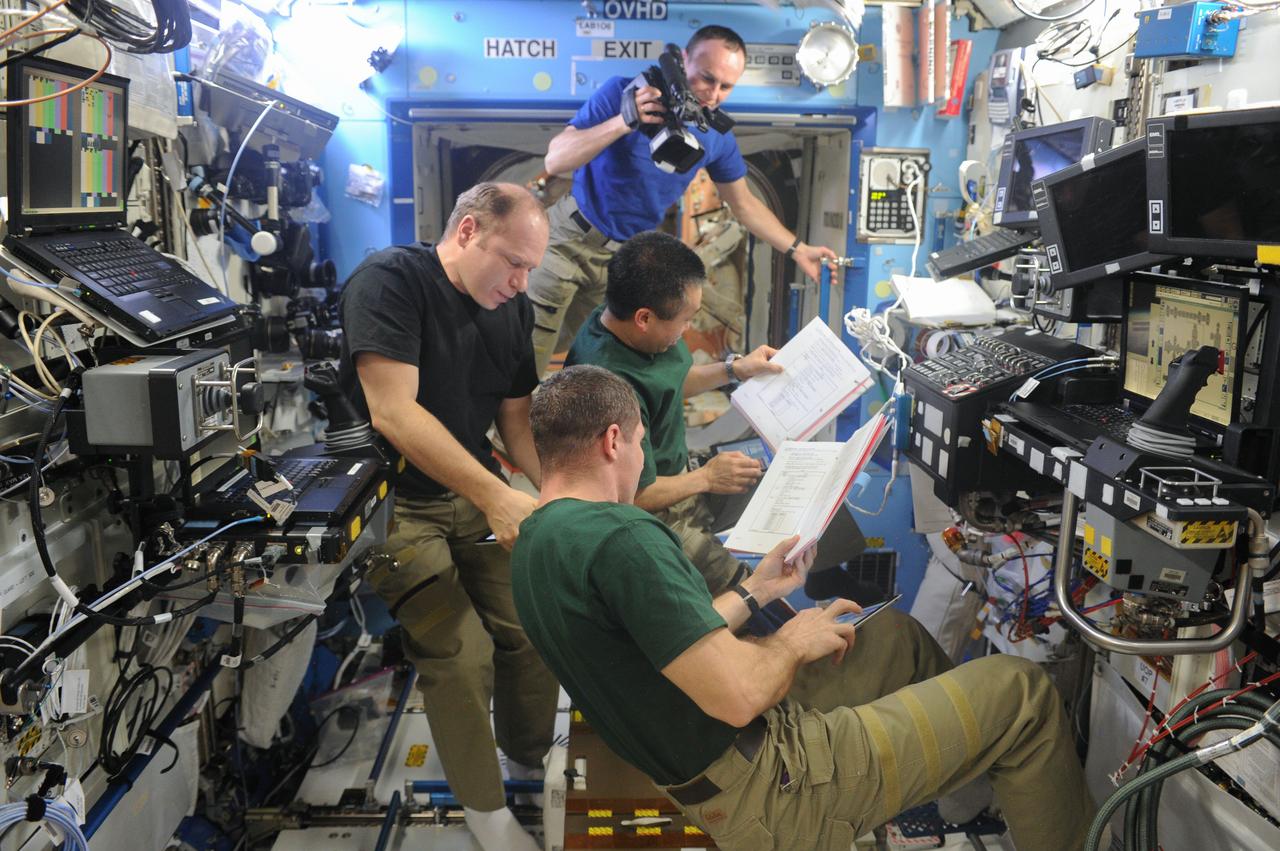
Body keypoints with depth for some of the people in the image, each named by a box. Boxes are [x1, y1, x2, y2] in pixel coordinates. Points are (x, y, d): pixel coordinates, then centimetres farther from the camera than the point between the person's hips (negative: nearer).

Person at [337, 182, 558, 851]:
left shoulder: (514, 310, 5)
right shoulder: (389, 281, -17)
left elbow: (517, 420, 9)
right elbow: (393, 412, -26)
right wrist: (496, 495, -30)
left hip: (478, 493, 6)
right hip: (393, 501, -6)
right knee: (462, 651, -16)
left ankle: (530, 762, 24)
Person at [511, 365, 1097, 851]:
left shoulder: (534, 544, 5)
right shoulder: (619, 537, -27)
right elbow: (738, 694, -29)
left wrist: (755, 592, 19)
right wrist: (793, 642, -9)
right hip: (764, 793, -10)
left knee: (900, 635, 25)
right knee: (1020, 691, 1)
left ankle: (993, 792, 41)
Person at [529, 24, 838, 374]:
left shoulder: (717, 136, -4)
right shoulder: (623, 93, -17)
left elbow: (743, 203, 11)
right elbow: (555, 161, -23)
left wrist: (797, 249, 4)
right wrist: (623, 122, -36)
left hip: (623, 257, 4)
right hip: (570, 236, -4)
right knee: (525, 360, -6)